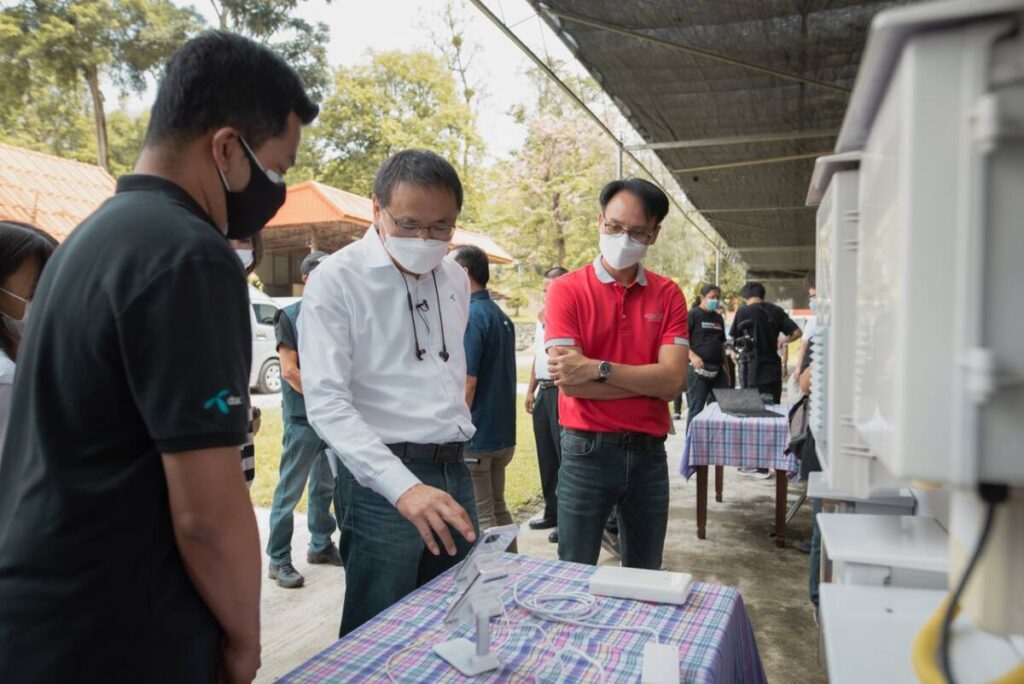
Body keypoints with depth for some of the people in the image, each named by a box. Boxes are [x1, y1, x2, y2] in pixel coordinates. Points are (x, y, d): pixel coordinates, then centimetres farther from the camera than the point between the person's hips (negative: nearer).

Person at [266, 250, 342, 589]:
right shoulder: (290, 316, -4)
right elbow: (289, 371, -11)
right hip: (302, 418, -5)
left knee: (327, 486, 15)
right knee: (290, 490, 0)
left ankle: (321, 545, 29)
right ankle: (278, 560, 10)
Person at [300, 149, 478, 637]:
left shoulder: (455, 279, 9)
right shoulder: (336, 280, -11)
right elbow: (326, 402, -19)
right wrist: (403, 486, -28)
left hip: (454, 470, 6)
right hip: (382, 478, -6)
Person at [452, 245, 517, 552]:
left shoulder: (470, 316, -17)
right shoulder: (501, 316, 10)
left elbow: (466, 383, -21)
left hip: (474, 437, -9)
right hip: (502, 434, 9)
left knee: (480, 518, 1)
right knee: (498, 510, 18)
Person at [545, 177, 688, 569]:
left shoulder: (668, 296, 3)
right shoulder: (567, 290, -5)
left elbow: (673, 381, -10)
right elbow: (571, 382, -16)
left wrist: (597, 368, -18)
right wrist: (650, 379, -10)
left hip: (649, 453, 3)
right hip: (587, 452, -3)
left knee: (645, 578, 18)